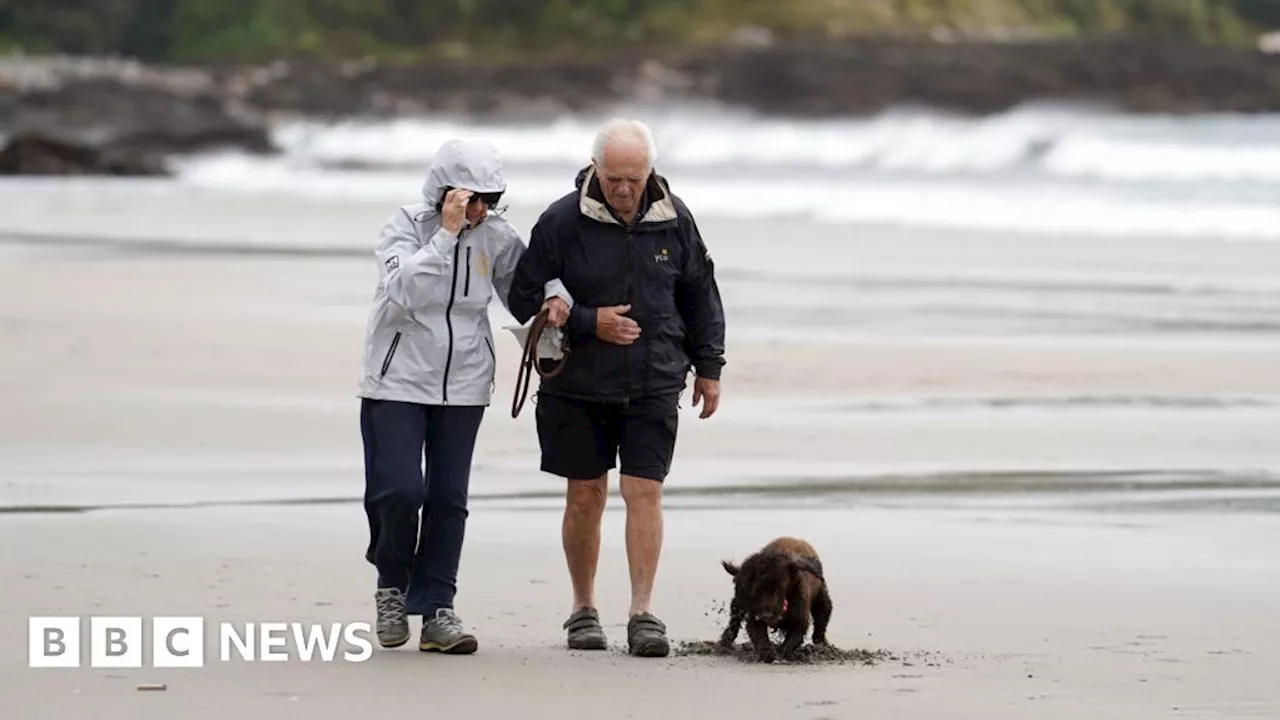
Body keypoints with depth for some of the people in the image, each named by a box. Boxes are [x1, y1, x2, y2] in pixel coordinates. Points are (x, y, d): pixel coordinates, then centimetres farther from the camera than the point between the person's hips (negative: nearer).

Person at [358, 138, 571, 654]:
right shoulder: (405, 226, -10)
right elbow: (405, 288, -26)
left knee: (448, 499, 3)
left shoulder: (496, 236, 1)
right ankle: (392, 583, 14)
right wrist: (447, 233, -30)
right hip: (398, 382, -4)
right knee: (399, 489, -12)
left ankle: (435, 609, 9)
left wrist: (553, 295, -12)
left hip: (463, 385, 4)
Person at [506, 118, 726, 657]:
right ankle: (583, 609, 20)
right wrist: (589, 323, -16)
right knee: (585, 497, 6)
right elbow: (524, 298, -5)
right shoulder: (562, 221, -9)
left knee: (644, 492, -8)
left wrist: (708, 368, 12)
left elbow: (700, 295, 12)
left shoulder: (674, 219, 0)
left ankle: (642, 613, -7)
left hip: (654, 385, 1)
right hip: (578, 385, -1)